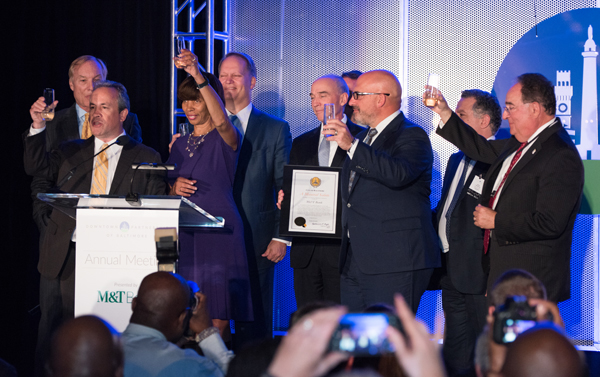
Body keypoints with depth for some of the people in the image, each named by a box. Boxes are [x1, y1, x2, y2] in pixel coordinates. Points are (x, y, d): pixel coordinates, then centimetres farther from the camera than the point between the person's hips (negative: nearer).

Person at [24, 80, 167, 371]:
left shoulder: (146, 158, 9)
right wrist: (38, 127, -10)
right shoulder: (71, 151, 18)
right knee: (53, 342, 5)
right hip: (64, 258, 3)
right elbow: (37, 168, 2)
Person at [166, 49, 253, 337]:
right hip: (183, 234, 6)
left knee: (216, 323, -8)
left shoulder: (225, 139, -2)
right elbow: (167, 187, 25)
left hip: (219, 233, -5)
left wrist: (200, 78, -36)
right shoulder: (180, 145, 17)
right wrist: (173, 187, 0)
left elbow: (222, 121, -27)